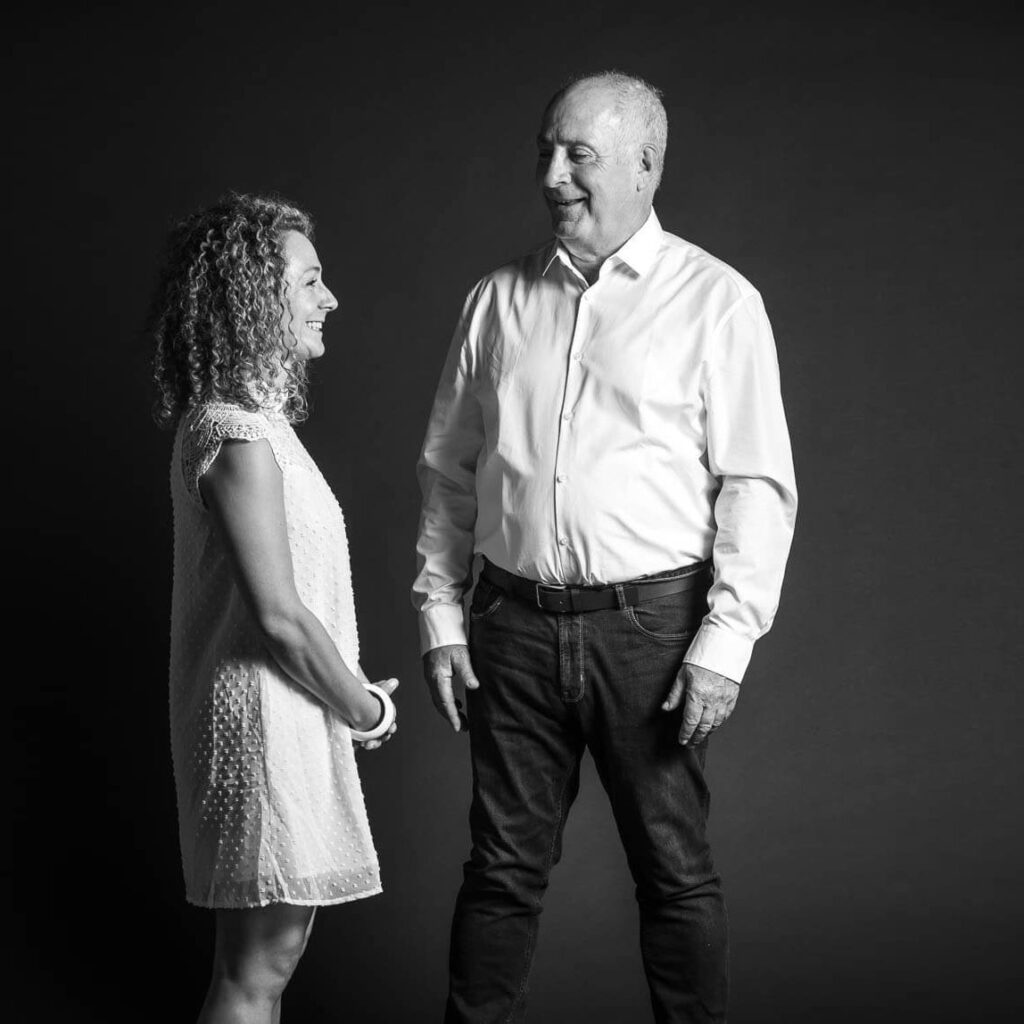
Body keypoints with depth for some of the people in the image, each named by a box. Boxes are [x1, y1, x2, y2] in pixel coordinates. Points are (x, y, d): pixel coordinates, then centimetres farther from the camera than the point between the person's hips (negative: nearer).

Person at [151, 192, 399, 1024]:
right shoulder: (238, 439, -20)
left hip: (284, 708, 10)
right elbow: (280, 617, -20)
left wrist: (351, 695, 10)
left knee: (267, 953, 16)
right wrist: (365, 710, -8)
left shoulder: (249, 418, 11)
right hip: (265, 715, -10)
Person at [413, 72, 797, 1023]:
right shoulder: (497, 301, 9)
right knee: (502, 867, 10)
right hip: (514, 622, 3)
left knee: (675, 874, 6)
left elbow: (758, 485, -6)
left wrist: (726, 637, -13)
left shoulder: (715, 301, -2)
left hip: (649, 623, -3)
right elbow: (449, 472, 13)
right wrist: (439, 612, 7)